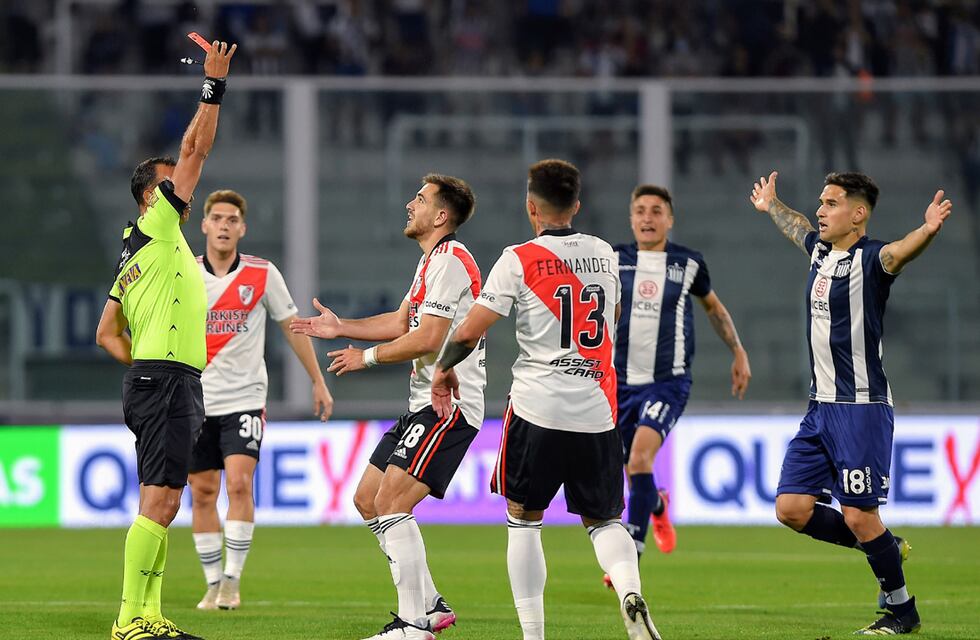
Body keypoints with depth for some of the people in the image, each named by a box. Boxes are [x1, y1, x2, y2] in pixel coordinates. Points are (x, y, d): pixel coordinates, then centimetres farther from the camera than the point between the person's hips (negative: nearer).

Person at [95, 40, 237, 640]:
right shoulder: (158, 226, -3)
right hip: (167, 382, -10)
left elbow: (107, 333, 22)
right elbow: (195, 151, -7)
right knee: (160, 502, -14)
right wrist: (214, 86, -3)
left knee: (160, 504, 9)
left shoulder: (137, 254, 21)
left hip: (154, 381, 10)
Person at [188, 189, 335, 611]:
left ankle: (232, 581, -12)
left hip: (244, 398, -2)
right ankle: (213, 583, 13)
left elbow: (292, 327, 8)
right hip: (196, 400, 2)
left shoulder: (262, 274, -1)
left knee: (239, 483, -16)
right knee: (203, 493, 3)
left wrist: (318, 382, 9)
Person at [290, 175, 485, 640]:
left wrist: (367, 357, -8)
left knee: (391, 502, -19)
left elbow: (427, 339, -21)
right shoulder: (431, 261, 18)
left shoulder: (449, 261, -15)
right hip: (424, 404, 11)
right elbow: (403, 322, 28)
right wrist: (341, 328, 25)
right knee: (367, 500, 11)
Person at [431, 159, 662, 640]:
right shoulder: (604, 253, 9)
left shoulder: (520, 260, -6)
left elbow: (469, 332, -8)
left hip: (538, 406, -4)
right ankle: (630, 592, -17)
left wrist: (444, 369, 10)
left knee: (523, 518, 12)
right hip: (599, 411, 4)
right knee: (603, 520, 13)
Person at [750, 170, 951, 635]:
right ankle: (886, 549, 22)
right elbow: (797, 227, 36)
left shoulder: (869, 258, -12)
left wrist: (928, 231, -57)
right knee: (792, 509, 3)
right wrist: (770, 206, 55)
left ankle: (902, 610, 10)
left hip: (861, 409, -8)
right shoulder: (820, 250, 12)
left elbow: (898, 252, -36)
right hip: (820, 408, 8)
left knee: (859, 516, -8)